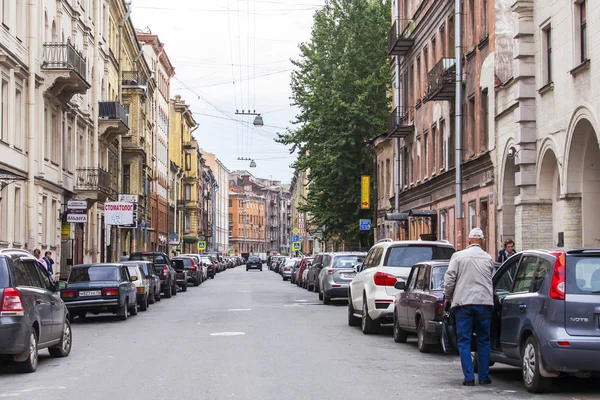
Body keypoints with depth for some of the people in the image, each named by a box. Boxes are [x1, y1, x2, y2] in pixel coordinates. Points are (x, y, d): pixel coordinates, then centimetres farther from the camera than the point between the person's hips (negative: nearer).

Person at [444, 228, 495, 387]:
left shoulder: (458, 256, 1)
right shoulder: (488, 258, 9)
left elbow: (449, 278, -4)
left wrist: (448, 297, 10)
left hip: (463, 302, -2)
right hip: (484, 301, 2)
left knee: (464, 341, 3)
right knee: (483, 340, 12)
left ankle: (469, 377, -2)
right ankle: (484, 376, 12)